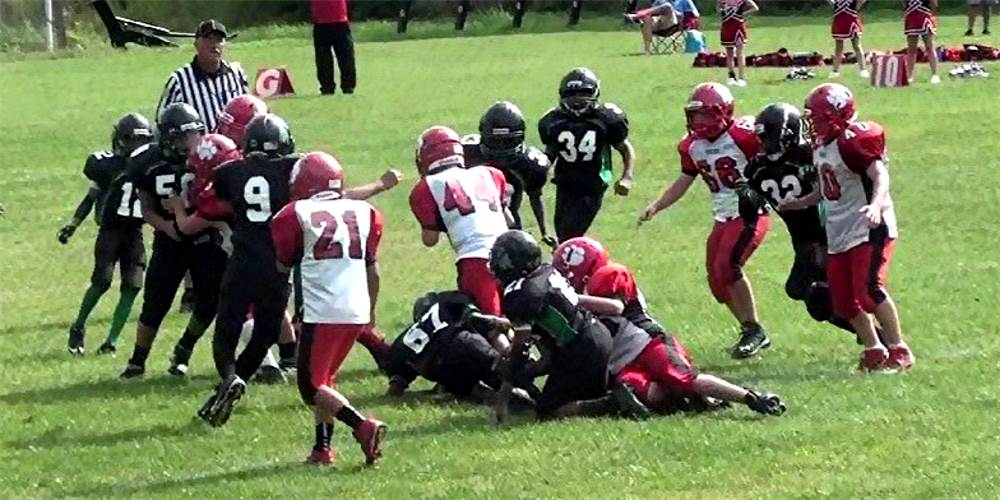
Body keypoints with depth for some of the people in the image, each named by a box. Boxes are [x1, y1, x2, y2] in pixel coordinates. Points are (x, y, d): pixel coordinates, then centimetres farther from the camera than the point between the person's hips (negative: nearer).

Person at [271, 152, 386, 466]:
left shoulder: (296, 215, 1)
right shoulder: (364, 213, 13)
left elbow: (284, 264, 13)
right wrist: (371, 311, 35)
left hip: (321, 312, -5)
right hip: (357, 311, 5)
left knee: (312, 386, 0)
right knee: (324, 378, 21)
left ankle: (363, 426, -19)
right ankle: (322, 448, 17)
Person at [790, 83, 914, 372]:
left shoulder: (855, 142, -17)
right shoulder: (822, 145, 11)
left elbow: (880, 176, -27)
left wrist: (876, 205, -43)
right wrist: (802, 203, 32)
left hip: (869, 229, -9)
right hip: (839, 234, 9)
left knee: (868, 290, -18)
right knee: (843, 301, 7)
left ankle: (899, 351, -8)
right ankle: (874, 349, 20)